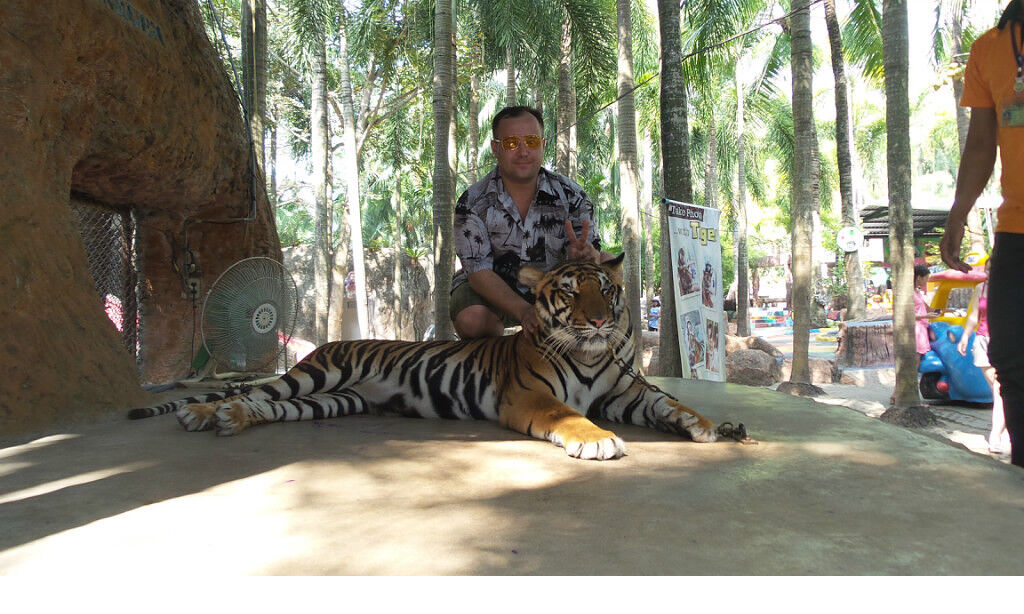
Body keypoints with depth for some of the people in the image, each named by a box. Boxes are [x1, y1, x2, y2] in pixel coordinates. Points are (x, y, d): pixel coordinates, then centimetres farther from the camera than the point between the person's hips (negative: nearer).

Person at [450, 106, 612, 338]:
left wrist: (581, 256, -44)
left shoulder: (571, 196, -10)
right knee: (470, 319, -34)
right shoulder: (472, 202, -15)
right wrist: (524, 311, -37)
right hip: (493, 292, -2)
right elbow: (479, 271, -21)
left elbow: (591, 255, -16)